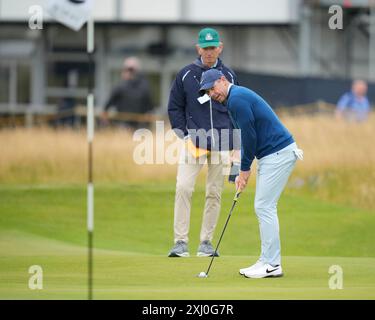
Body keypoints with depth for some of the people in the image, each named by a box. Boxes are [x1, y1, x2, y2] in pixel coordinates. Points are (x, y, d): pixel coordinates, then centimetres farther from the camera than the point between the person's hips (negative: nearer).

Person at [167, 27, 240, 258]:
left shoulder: (229, 76, 8)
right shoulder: (186, 75, 4)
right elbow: (175, 108, 9)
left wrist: (236, 143, 4)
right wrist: (185, 135, -3)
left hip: (221, 144, 1)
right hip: (193, 141, -1)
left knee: (214, 193, 3)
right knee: (183, 188, -14)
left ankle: (206, 242, 11)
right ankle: (181, 242, -12)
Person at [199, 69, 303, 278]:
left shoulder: (236, 99, -14)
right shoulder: (239, 96, 18)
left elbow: (249, 137, -15)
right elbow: (248, 137, 21)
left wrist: (245, 170, -4)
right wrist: (243, 172, 14)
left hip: (278, 154, -10)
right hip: (274, 153, 10)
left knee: (264, 207, -9)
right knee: (265, 207, 12)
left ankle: (272, 264, -8)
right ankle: (268, 261, 14)